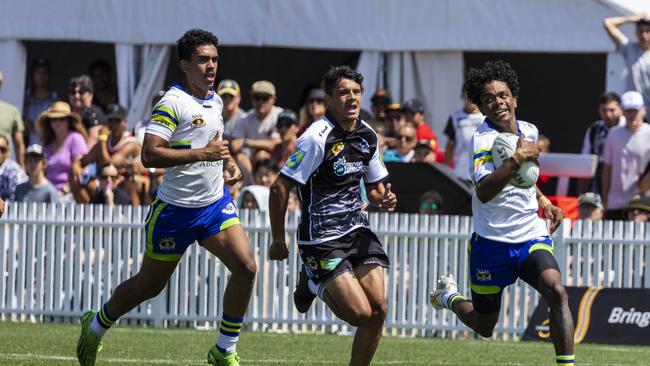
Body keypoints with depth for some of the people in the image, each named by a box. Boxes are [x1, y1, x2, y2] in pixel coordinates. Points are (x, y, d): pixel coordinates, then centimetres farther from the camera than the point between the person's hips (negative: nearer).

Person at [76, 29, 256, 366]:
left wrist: (228, 163, 8)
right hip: (176, 208, -6)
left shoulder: (215, 101, 9)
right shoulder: (172, 103, -17)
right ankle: (94, 327, 33)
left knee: (246, 267, -13)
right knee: (149, 284, 7)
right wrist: (202, 154, -28)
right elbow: (149, 155, -25)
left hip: (215, 202, 6)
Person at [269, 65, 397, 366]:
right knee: (360, 314, -12)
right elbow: (279, 188, -15)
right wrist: (278, 241, -12)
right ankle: (313, 285, 16)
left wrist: (384, 200, -4)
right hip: (321, 238, -7)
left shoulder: (367, 135, 5)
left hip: (356, 229, 7)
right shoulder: (317, 138, -17)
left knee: (378, 308, -7)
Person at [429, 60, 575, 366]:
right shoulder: (482, 139, -16)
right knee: (484, 327, 12)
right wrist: (517, 159, -38)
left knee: (557, 292, -25)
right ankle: (449, 296, 46)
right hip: (492, 243, -4)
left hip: (532, 237, 4)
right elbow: (483, 192, -34)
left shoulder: (529, 131, 5)